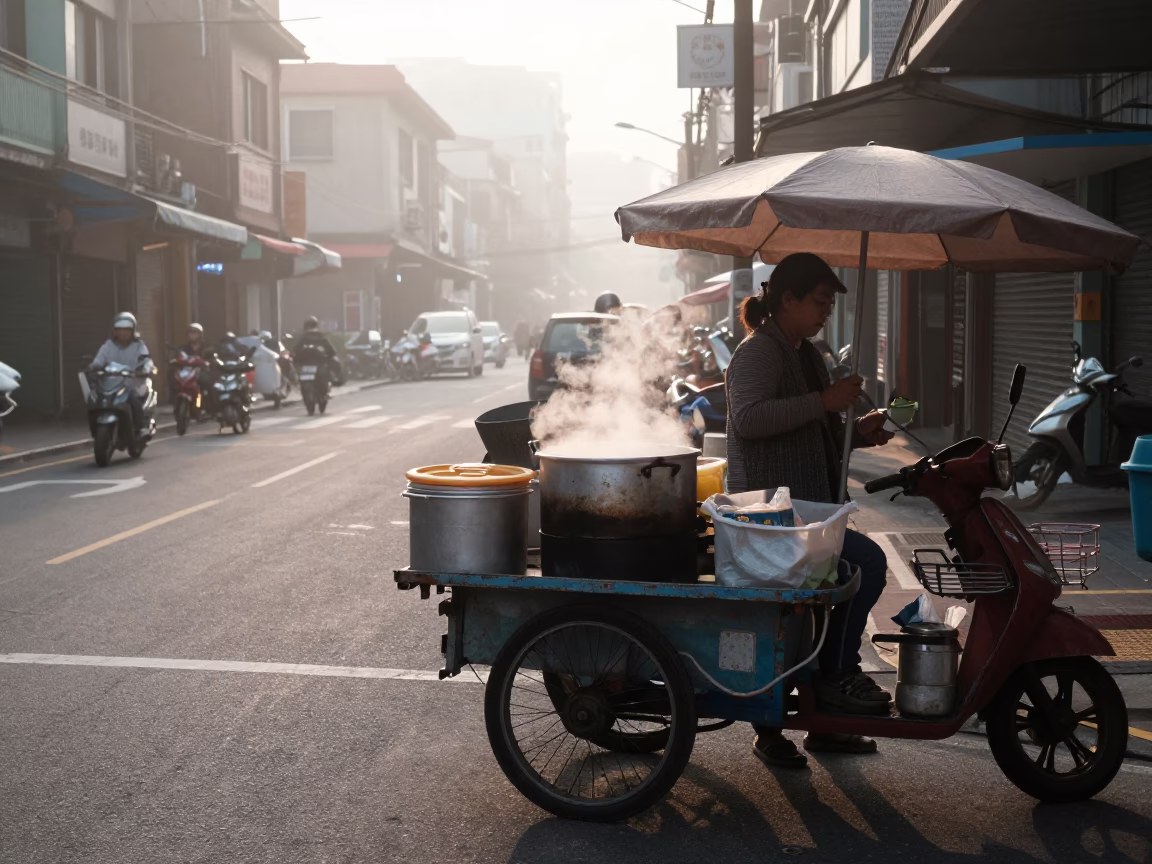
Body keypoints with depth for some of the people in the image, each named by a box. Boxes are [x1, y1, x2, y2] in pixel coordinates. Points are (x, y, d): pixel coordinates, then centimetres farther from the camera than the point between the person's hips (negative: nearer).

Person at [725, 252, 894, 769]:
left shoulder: (805, 355, 21)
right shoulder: (759, 352, -11)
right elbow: (748, 418, -29)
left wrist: (857, 433, 13)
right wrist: (824, 402, -27)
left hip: (805, 506, 10)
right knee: (867, 563, -21)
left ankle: (824, 724, 26)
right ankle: (837, 678, -8)